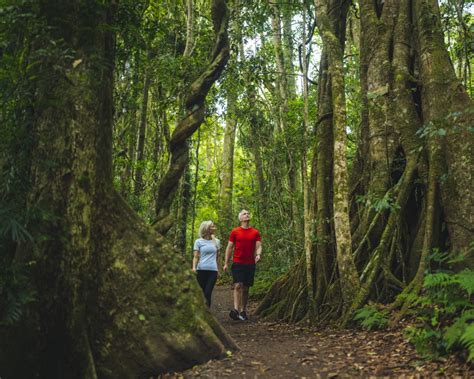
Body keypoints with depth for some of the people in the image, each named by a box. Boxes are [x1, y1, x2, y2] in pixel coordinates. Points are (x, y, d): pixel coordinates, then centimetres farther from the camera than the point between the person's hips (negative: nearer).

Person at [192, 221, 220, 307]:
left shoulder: (216, 241, 11)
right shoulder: (198, 241, 3)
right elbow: (196, 257, -1)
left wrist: (218, 269, 20)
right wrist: (194, 267, -16)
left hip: (213, 271, 1)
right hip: (201, 270, -1)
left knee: (208, 293, -9)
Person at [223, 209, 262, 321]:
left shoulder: (255, 232, 8)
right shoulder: (235, 231, 4)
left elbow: (258, 246, 4)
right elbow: (229, 247, 6)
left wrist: (258, 254, -19)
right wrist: (226, 263, 1)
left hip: (250, 264, 2)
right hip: (237, 263, -2)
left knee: (246, 288, 7)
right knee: (238, 285, -15)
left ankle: (243, 311, 15)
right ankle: (236, 309, -21)